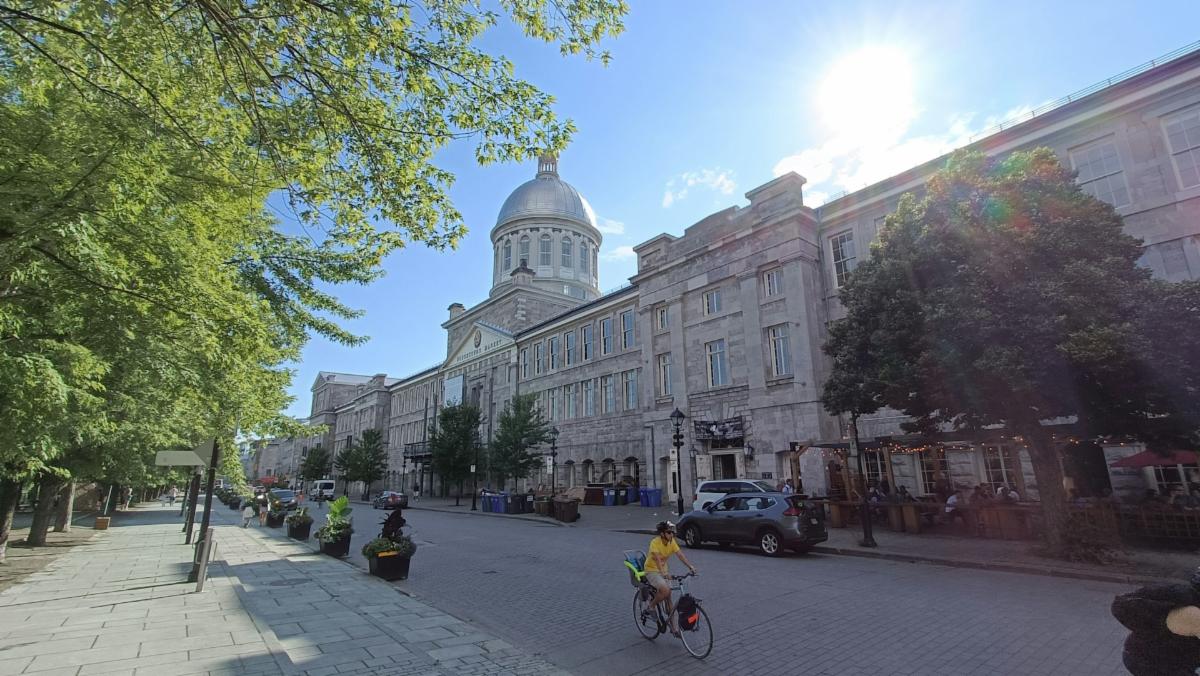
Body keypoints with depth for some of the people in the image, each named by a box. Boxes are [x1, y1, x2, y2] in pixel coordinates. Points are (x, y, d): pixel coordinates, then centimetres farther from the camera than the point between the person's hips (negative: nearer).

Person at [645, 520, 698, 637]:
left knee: (668, 597, 3)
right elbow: (657, 559, -39)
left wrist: (690, 566, -30)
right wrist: (663, 573, -53)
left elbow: (680, 555, -16)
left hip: (664, 571, 6)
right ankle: (651, 606, -1)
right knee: (665, 590, -27)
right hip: (652, 571, -6)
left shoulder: (672, 542, -7)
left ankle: (674, 626, 13)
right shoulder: (655, 542, -26)